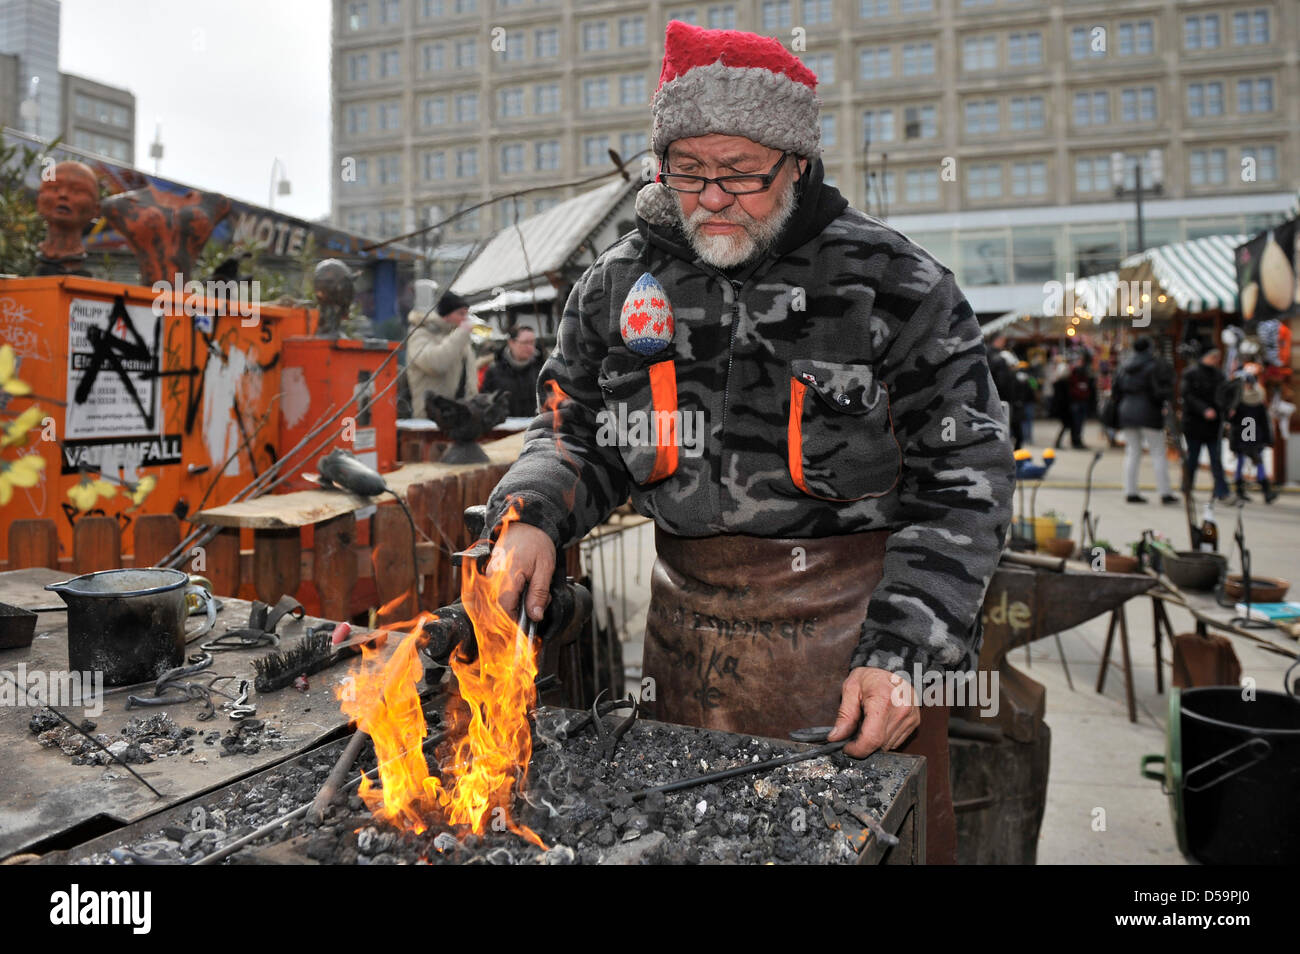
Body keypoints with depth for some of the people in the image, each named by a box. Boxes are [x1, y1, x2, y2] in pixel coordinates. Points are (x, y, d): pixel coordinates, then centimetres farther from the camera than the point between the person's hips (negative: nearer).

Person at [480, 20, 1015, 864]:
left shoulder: (894, 283, -8)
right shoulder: (619, 284, 2)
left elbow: (964, 483, -8)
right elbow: (578, 438, 12)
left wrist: (902, 651, -16)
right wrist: (531, 517, -9)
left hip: (856, 629, -2)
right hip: (689, 640, 3)